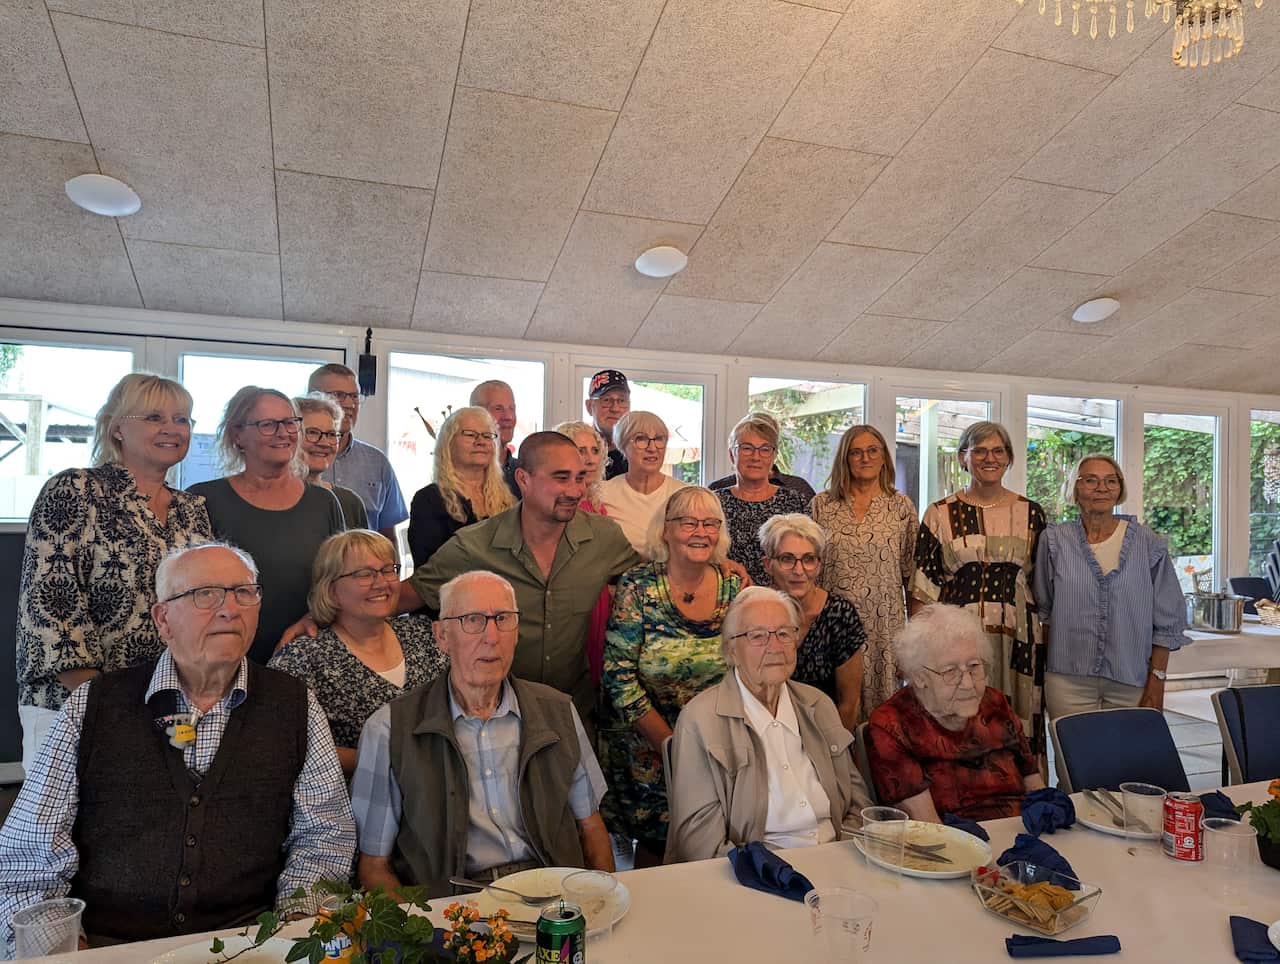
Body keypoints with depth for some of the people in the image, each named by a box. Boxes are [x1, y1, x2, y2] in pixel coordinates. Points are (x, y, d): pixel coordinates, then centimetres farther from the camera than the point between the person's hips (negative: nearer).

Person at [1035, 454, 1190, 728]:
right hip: (1069, 682, 0)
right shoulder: (1055, 541, 0)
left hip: (1132, 682, 1)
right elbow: (1043, 610, 8)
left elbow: (1167, 620, 4)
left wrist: (1157, 679, 0)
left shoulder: (1148, 544, 1)